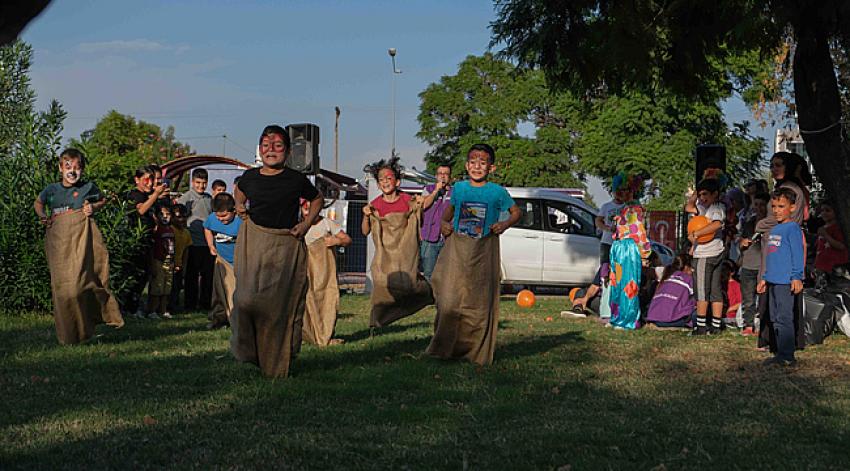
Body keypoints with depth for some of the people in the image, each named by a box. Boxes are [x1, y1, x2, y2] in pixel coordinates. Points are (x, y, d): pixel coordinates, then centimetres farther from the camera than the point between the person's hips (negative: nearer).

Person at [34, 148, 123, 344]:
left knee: (78, 282, -16)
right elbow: (37, 203, 29)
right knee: (61, 285, 1)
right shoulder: (52, 189, 11)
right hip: (57, 238, 3)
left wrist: (94, 207, 2)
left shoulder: (88, 187, 5)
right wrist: (42, 216, 9)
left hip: (81, 235, -3)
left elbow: (103, 200, 22)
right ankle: (67, 335, 11)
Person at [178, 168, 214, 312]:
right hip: (194, 242, -5)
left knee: (208, 274, 9)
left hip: (208, 242, 5)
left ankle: (205, 302, 20)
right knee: (192, 275, 2)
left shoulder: (209, 198, 13)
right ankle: (191, 304, 9)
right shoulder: (186, 198, -5)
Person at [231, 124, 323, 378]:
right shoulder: (250, 177, 6)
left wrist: (306, 224, 5)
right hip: (253, 242, 2)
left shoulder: (296, 180, -1)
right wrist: (240, 207, 11)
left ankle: (277, 363, 7)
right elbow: (239, 191, 30)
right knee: (248, 297, -8)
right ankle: (248, 351, 9)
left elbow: (317, 199, 17)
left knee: (280, 303, -4)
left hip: (286, 246, -2)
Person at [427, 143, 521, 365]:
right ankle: (444, 348, 7)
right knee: (449, 299, -3)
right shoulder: (459, 188, 7)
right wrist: (444, 222, 4)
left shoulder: (497, 192, 0)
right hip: (457, 248, 2)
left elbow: (516, 212, 11)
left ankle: (477, 351, 11)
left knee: (481, 301, 1)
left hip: (484, 252, -2)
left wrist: (506, 224, -8)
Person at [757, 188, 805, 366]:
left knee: (784, 318, -9)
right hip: (773, 282, 9)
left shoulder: (793, 228, -8)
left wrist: (796, 277, -21)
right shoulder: (774, 229, 19)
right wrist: (765, 278, 25)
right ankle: (781, 354, 17)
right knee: (775, 319, 11)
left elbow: (798, 254, -14)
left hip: (786, 282, -9)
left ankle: (787, 356, -6)